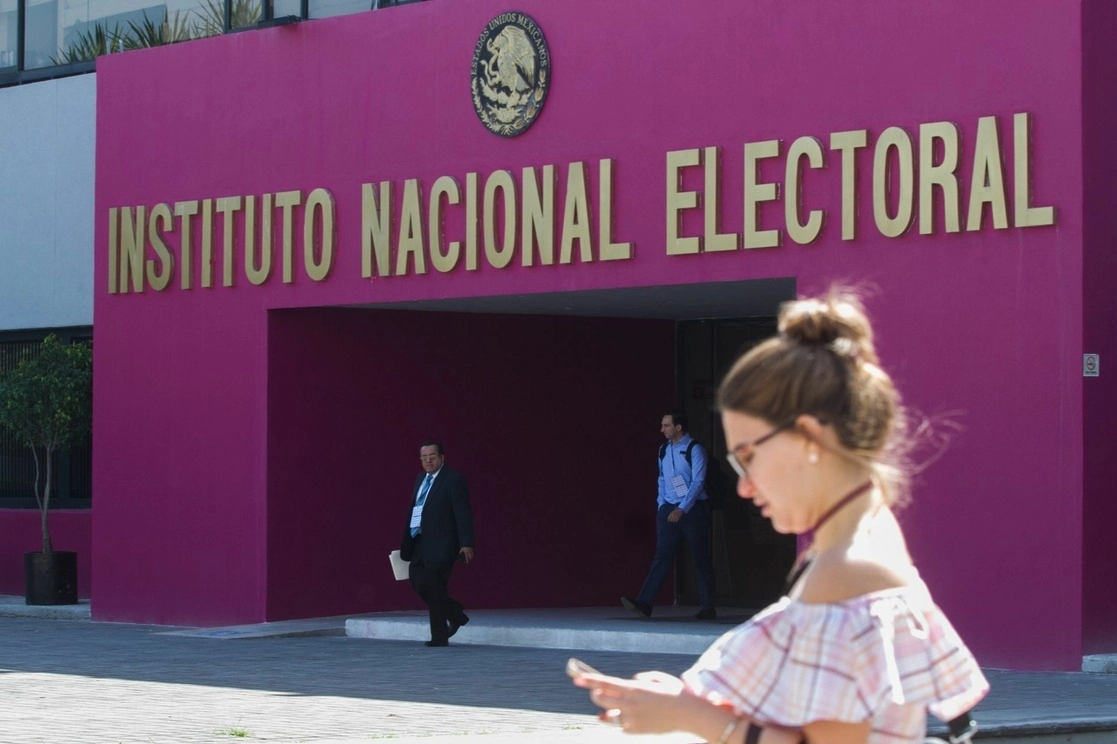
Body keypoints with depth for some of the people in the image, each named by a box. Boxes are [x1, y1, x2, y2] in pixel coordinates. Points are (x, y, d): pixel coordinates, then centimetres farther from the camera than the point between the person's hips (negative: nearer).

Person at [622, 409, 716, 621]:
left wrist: (682, 509, -22)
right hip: (669, 509, 5)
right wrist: (661, 504, 9)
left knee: (701, 559, 2)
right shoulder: (664, 450, 10)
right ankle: (644, 603, -14)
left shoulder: (694, 449, -10)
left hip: (693, 509, -5)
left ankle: (707, 608, 9)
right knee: (662, 556, -4)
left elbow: (698, 481, -16)